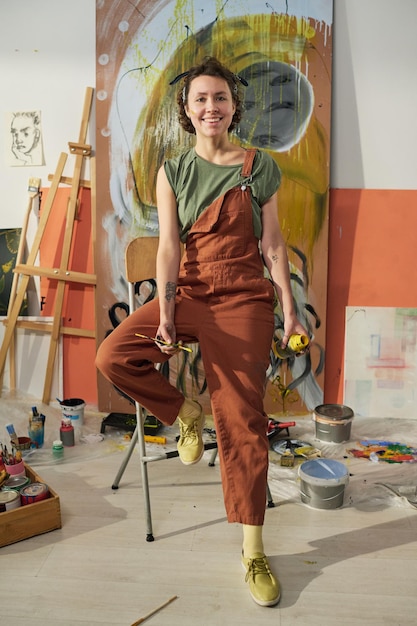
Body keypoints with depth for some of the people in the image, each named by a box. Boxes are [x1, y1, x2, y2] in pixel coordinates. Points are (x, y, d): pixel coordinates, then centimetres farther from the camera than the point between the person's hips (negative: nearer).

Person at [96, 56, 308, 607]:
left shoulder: (261, 168, 4)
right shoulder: (173, 172, 5)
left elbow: (273, 245, 3)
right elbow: (168, 246, -4)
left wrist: (289, 311, -3)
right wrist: (165, 310, -17)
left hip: (244, 297, -1)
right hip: (189, 290, 2)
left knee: (241, 418, -6)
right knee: (112, 356, -20)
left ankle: (254, 551, 7)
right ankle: (185, 413, 8)